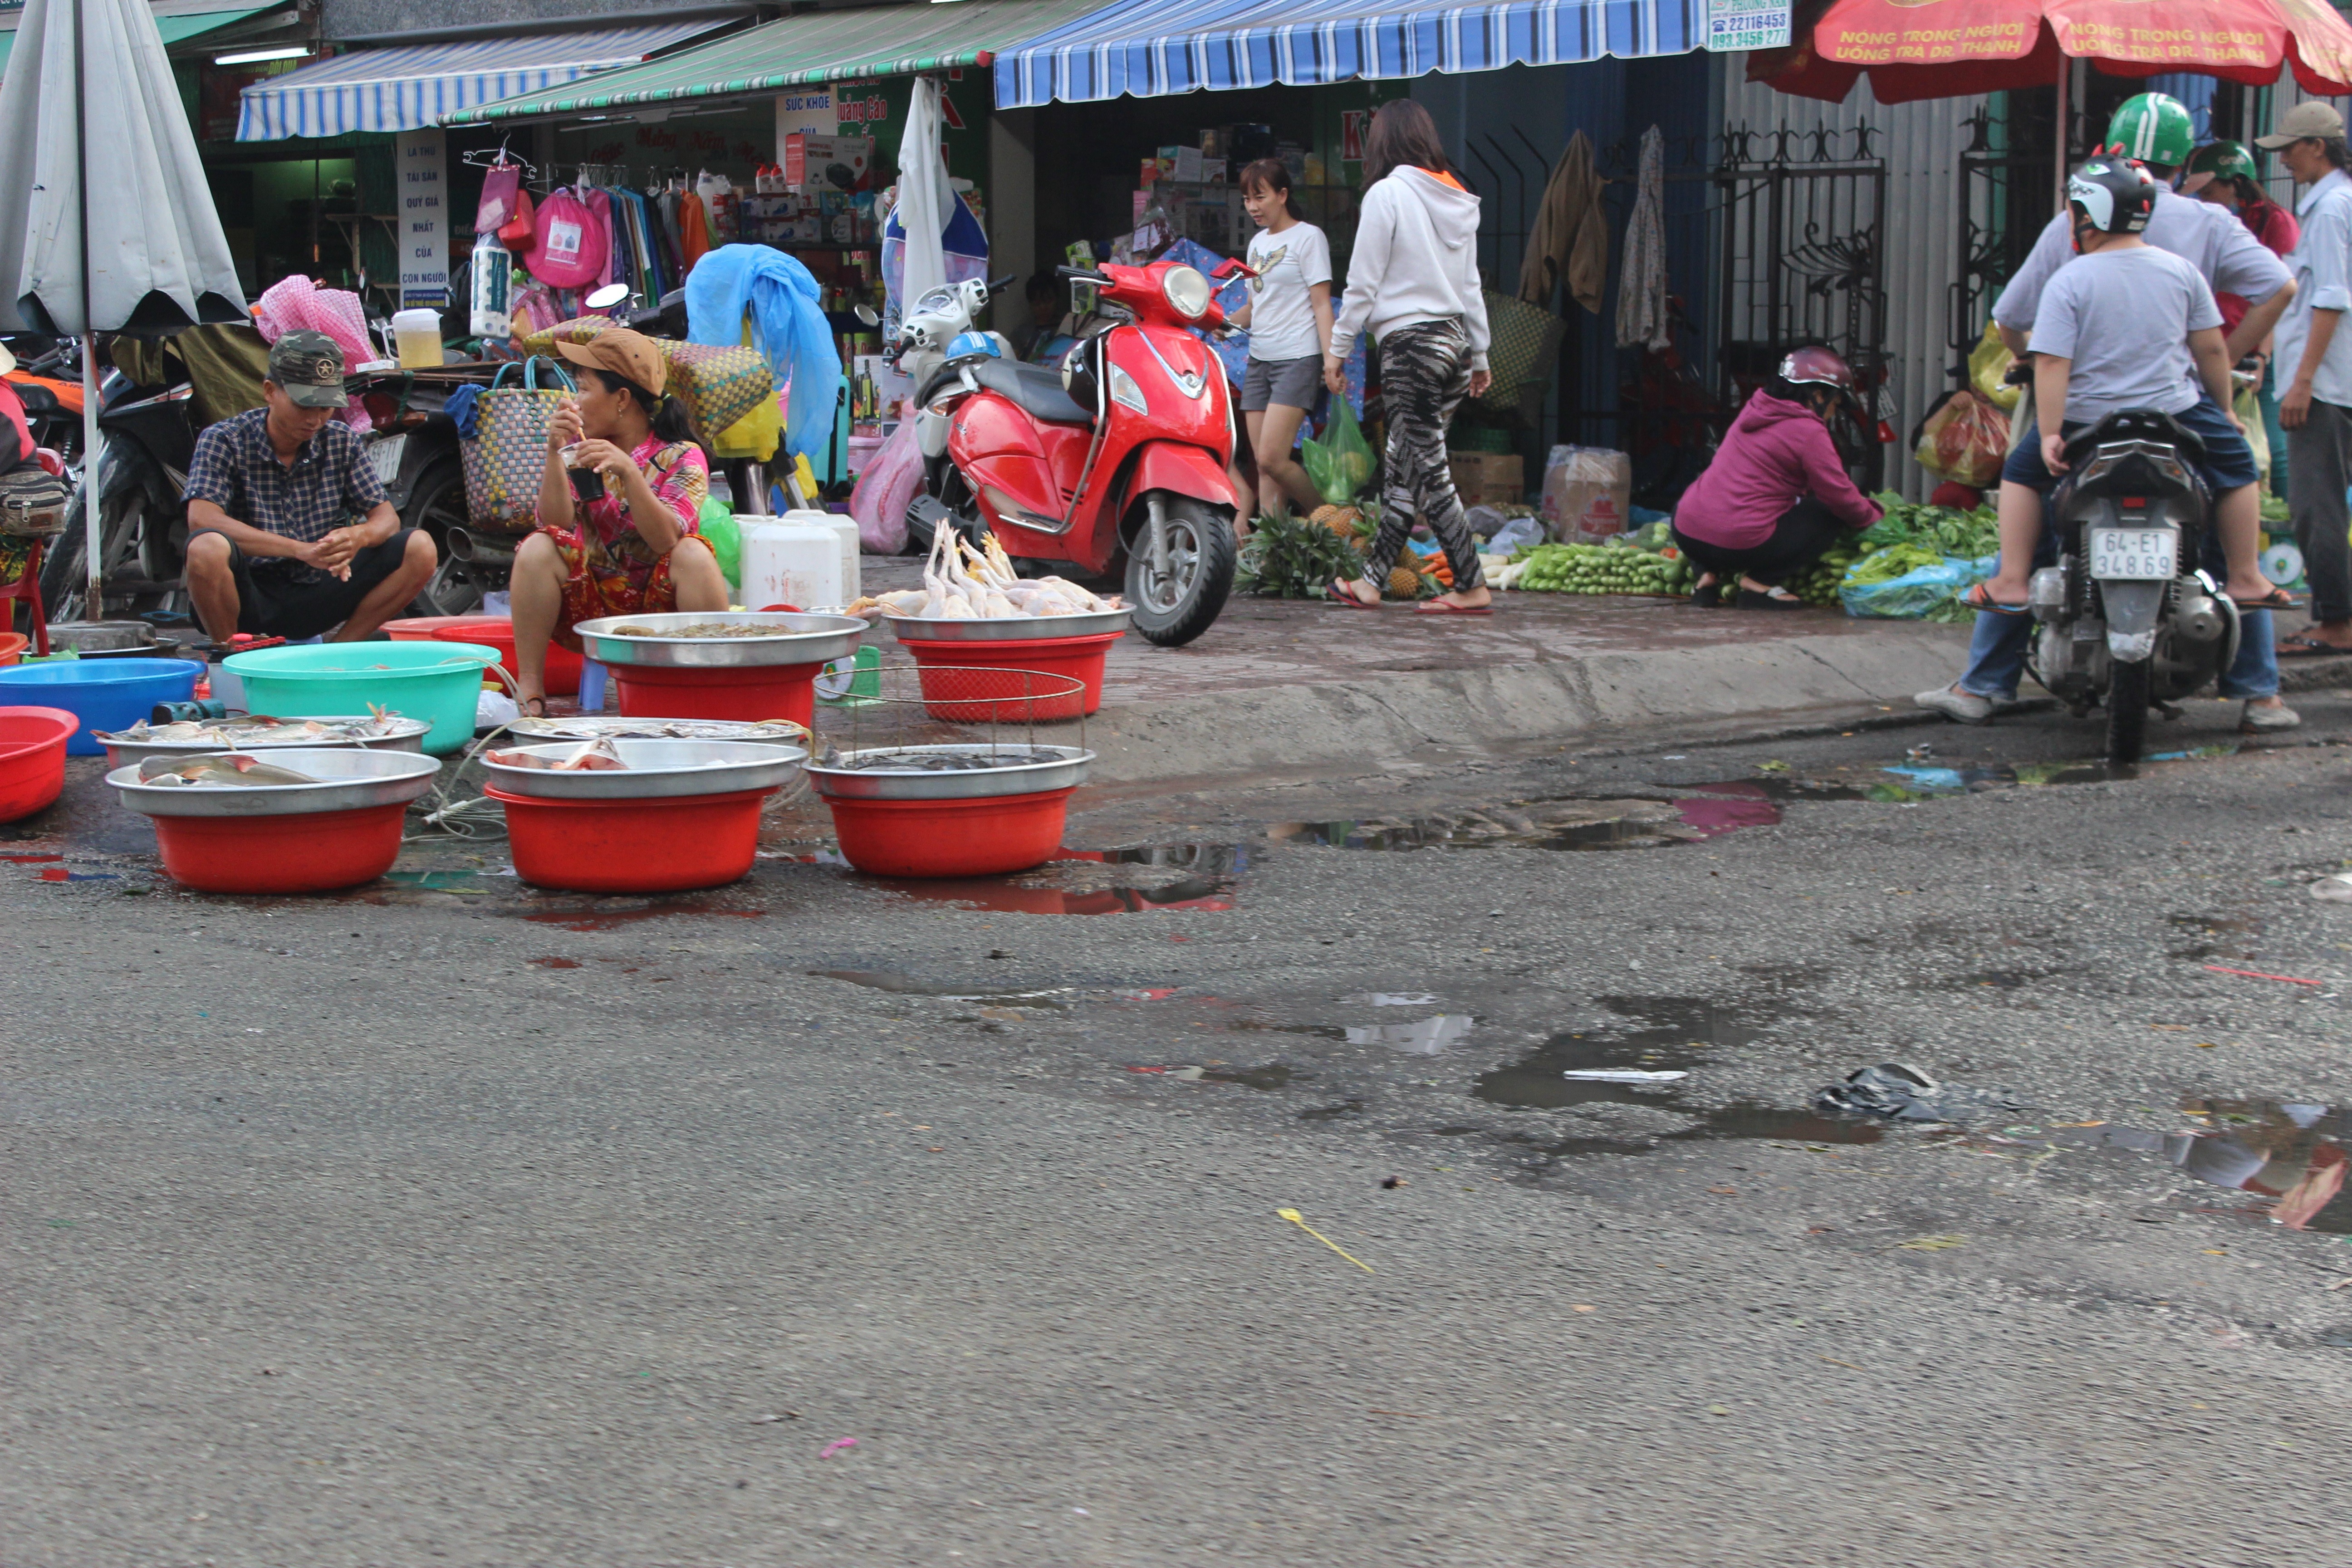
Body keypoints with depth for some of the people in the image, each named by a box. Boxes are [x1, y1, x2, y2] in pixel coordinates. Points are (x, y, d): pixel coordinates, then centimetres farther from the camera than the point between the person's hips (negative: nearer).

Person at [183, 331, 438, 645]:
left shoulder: (341, 441, 5)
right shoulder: (224, 441, -8)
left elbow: (386, 518, 2)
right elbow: (201, 519, -24)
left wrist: (359, 536, -25)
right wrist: (299, 549, -34)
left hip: (315, 600, 4)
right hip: (249, 602, -4)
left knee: (420, 549, -12)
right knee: (208, 549, -36)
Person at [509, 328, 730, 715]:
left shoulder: (681, 457, -6)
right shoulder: (580, 451, 3)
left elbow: (666, 540, -23)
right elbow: (556, 523, -12)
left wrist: (628, 472, -35)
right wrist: (555, 453, -23)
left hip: (658, 611, -3)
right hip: (591, 608, 3)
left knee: (693, 554, -30)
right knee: (538, 548, -23)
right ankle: (529, 687, -19)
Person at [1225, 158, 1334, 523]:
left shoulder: (1308, 237, -2)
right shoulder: (1258, 242, 18)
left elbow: (1321, 304, -7)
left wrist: (1331, 358, -16)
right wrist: (1223, 322, 3)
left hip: (1297, 359, -7)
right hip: (1259, 358, 7)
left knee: (1272, 459, -16)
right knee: (1264, 467, 1)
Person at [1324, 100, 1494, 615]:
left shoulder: (1387, 194, -10)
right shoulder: (1456, 199, 11)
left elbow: (1363, 282, -9)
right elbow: (1471, 284, 15)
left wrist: (1338, 347, -1)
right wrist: (1480, 354, 22)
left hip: (1411, 341, -8)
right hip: (1453, 336, 8)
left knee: (1426, 471, -5)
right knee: (1402, 469, 12)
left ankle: (1473, 588, -6)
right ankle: (1371, 580, 17)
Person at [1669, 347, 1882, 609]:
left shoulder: (1753, 411, 17)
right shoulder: (1809, 432, -7)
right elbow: (1840, 496, -6)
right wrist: (1873, 516, 14)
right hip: (1740, 543, -7)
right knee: (1832, 515, 7)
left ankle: (1710, 577, 14)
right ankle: (1758, 583, -2)